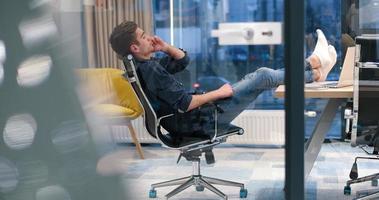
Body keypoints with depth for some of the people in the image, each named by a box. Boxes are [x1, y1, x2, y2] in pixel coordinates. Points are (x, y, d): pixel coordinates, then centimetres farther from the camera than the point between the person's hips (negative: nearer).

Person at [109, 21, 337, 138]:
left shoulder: (146, 64, 7)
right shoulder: (149, 70, -25)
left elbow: (183, 60, 18)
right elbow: (184, 104, -28)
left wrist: (166, 48, -2)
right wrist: (218, 93, -15)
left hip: (196, 114, 10)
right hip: (197, 120, -10)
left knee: (257, 77, 12)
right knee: (262, 76, -4)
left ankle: (313, 69, 22)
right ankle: (315, 72, 15)